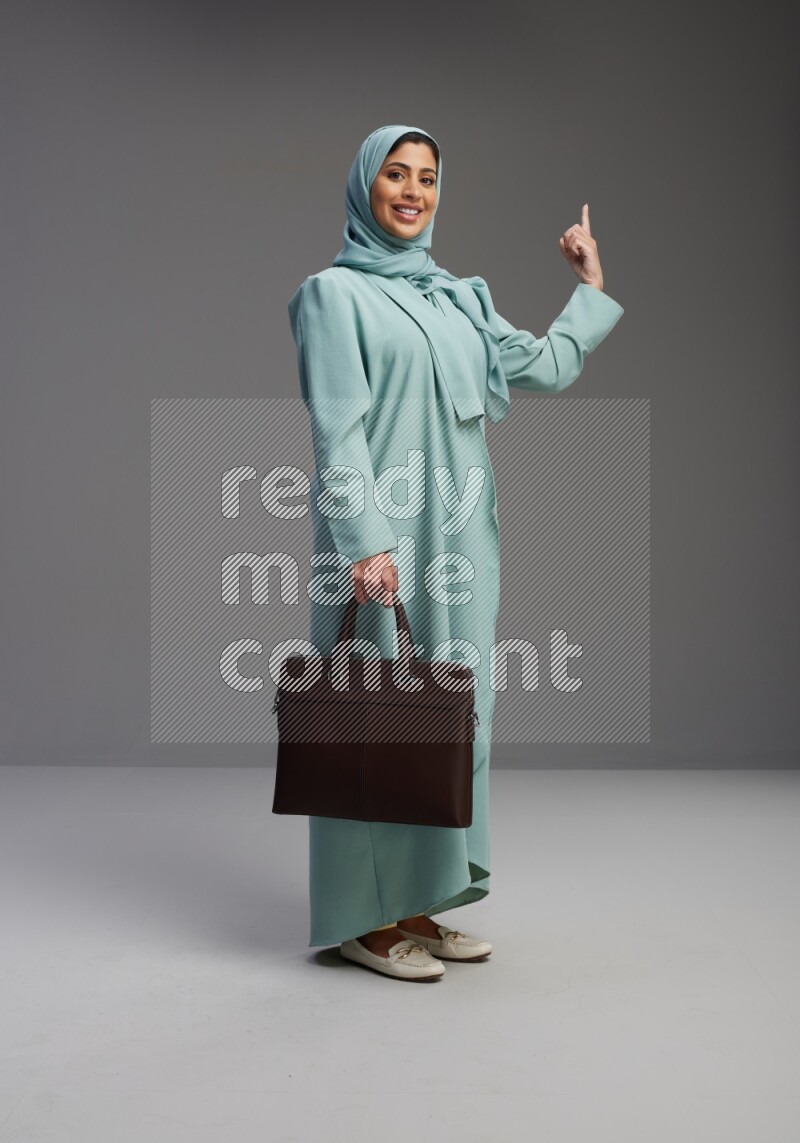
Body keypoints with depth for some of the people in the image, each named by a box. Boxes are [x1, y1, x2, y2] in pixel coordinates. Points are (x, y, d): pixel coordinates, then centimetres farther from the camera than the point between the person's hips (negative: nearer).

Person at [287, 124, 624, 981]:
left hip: (459, 533, 7)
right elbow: (339, 428, -12)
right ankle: (362, 916, 8)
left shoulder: (459, 296, 18)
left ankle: (416, 903, 19)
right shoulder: (334, 292, -2)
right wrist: (366, 541, -20)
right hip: (383, 532, -7)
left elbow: (545, 368, 20)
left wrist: (590, 287, 25)